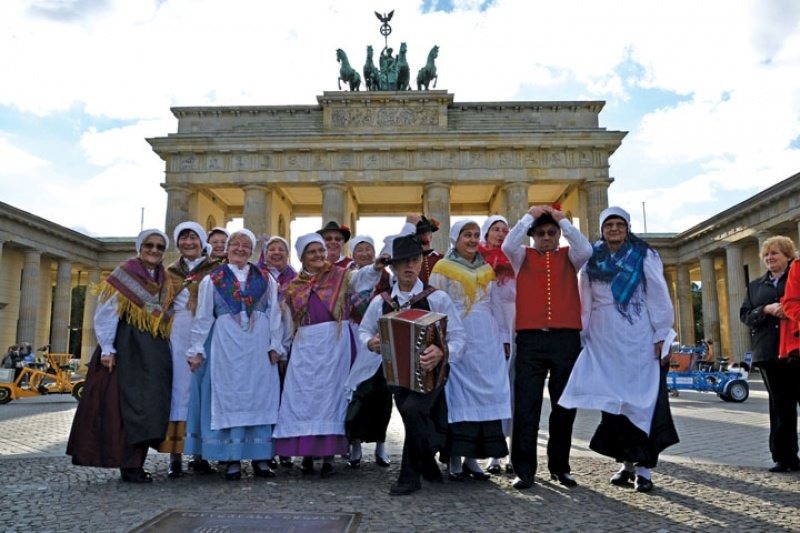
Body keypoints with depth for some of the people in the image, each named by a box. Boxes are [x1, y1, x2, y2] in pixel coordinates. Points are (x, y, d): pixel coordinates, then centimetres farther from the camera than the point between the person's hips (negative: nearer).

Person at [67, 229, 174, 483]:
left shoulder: (164, 281, 14)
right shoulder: (124, 275, -2)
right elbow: (105, 314, -6)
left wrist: (163, 350, 5)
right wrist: (107, 348, -13)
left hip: (155, 352, 6)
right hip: (127, 347, -5)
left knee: (150, 404, 3)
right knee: (127, 403, -6)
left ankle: (135, 463, 11)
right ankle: (129, 465, -1)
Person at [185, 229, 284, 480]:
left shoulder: (265, 279, 10)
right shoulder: (212, 280, 8)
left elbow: (274, 314, 7)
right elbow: (203, 317, 7)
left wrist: (275, 345, 0)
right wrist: (197, 349, 3)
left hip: (259, 346, 1)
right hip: (226, 345, -1)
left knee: (260, 396, 2)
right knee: (229, 398, 1)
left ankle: (260, 457, 11)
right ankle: (233, 459, 8)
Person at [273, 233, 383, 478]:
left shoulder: (339, 275, 4)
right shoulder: (294, 286, 13)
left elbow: (360, 277, -16)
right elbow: (287, 321, 18)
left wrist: (376, 268, -35)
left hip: (334, 344, -3)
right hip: (305, 346, 3)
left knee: (331, 394, -1)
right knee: (303, 396, 1)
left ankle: (329, 455, 4)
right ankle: (306, 452, 11)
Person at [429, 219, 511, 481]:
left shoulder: (487, 269, 13)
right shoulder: (443, 268, 0)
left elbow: (496, 306, 15)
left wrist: (503, 338, 11)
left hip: (486, 341, 5)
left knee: (484, 394, 4)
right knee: (458, 395, -2)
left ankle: (472, 457, 13)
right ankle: (455, 459, 6)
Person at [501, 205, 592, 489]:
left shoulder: (569, 256, 15)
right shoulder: (523, 256, 14)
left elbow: (586, 250, -7)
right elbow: (508, 245, -7)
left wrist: (563, 220, -3)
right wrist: (529, 216, -3)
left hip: (566, 339, 1)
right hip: (530, 339, -1)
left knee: (564, 404, 8)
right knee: (526, 405, -4)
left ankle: (560, 466, 21)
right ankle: (524, 469, 3)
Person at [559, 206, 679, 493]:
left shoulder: (644, 256, 2)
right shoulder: (592, 261, 9)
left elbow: (659, 297, -1)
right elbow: (586, 303, 10)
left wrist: (661, 337, -6)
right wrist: (583, 337, 7)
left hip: (639, 340, -2)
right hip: (604, 342, 3)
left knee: (642, 401, -1)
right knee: (612, 402, 3)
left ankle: (643, 467, 6)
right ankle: (627, 462, 15)